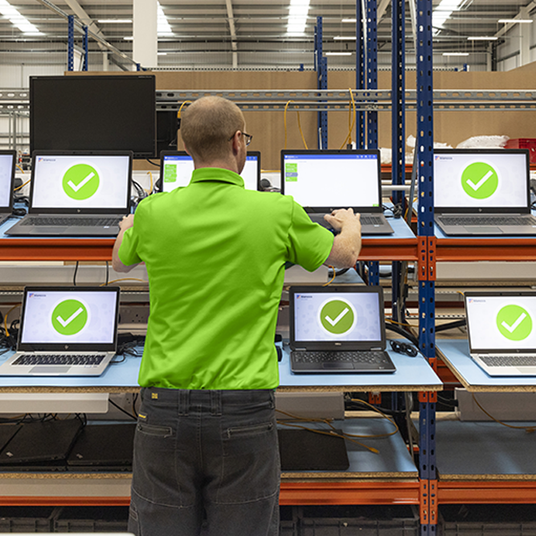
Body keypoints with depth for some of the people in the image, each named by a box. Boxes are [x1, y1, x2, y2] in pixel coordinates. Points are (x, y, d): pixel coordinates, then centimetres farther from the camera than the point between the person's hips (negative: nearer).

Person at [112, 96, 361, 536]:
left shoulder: (154, 212, -2)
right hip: (245, 412, -1)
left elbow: (121, 263, 22)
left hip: (165, 405, 2)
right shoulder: (279, 213, -5)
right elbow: (345, 255, 14)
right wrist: (350, 223, 38)